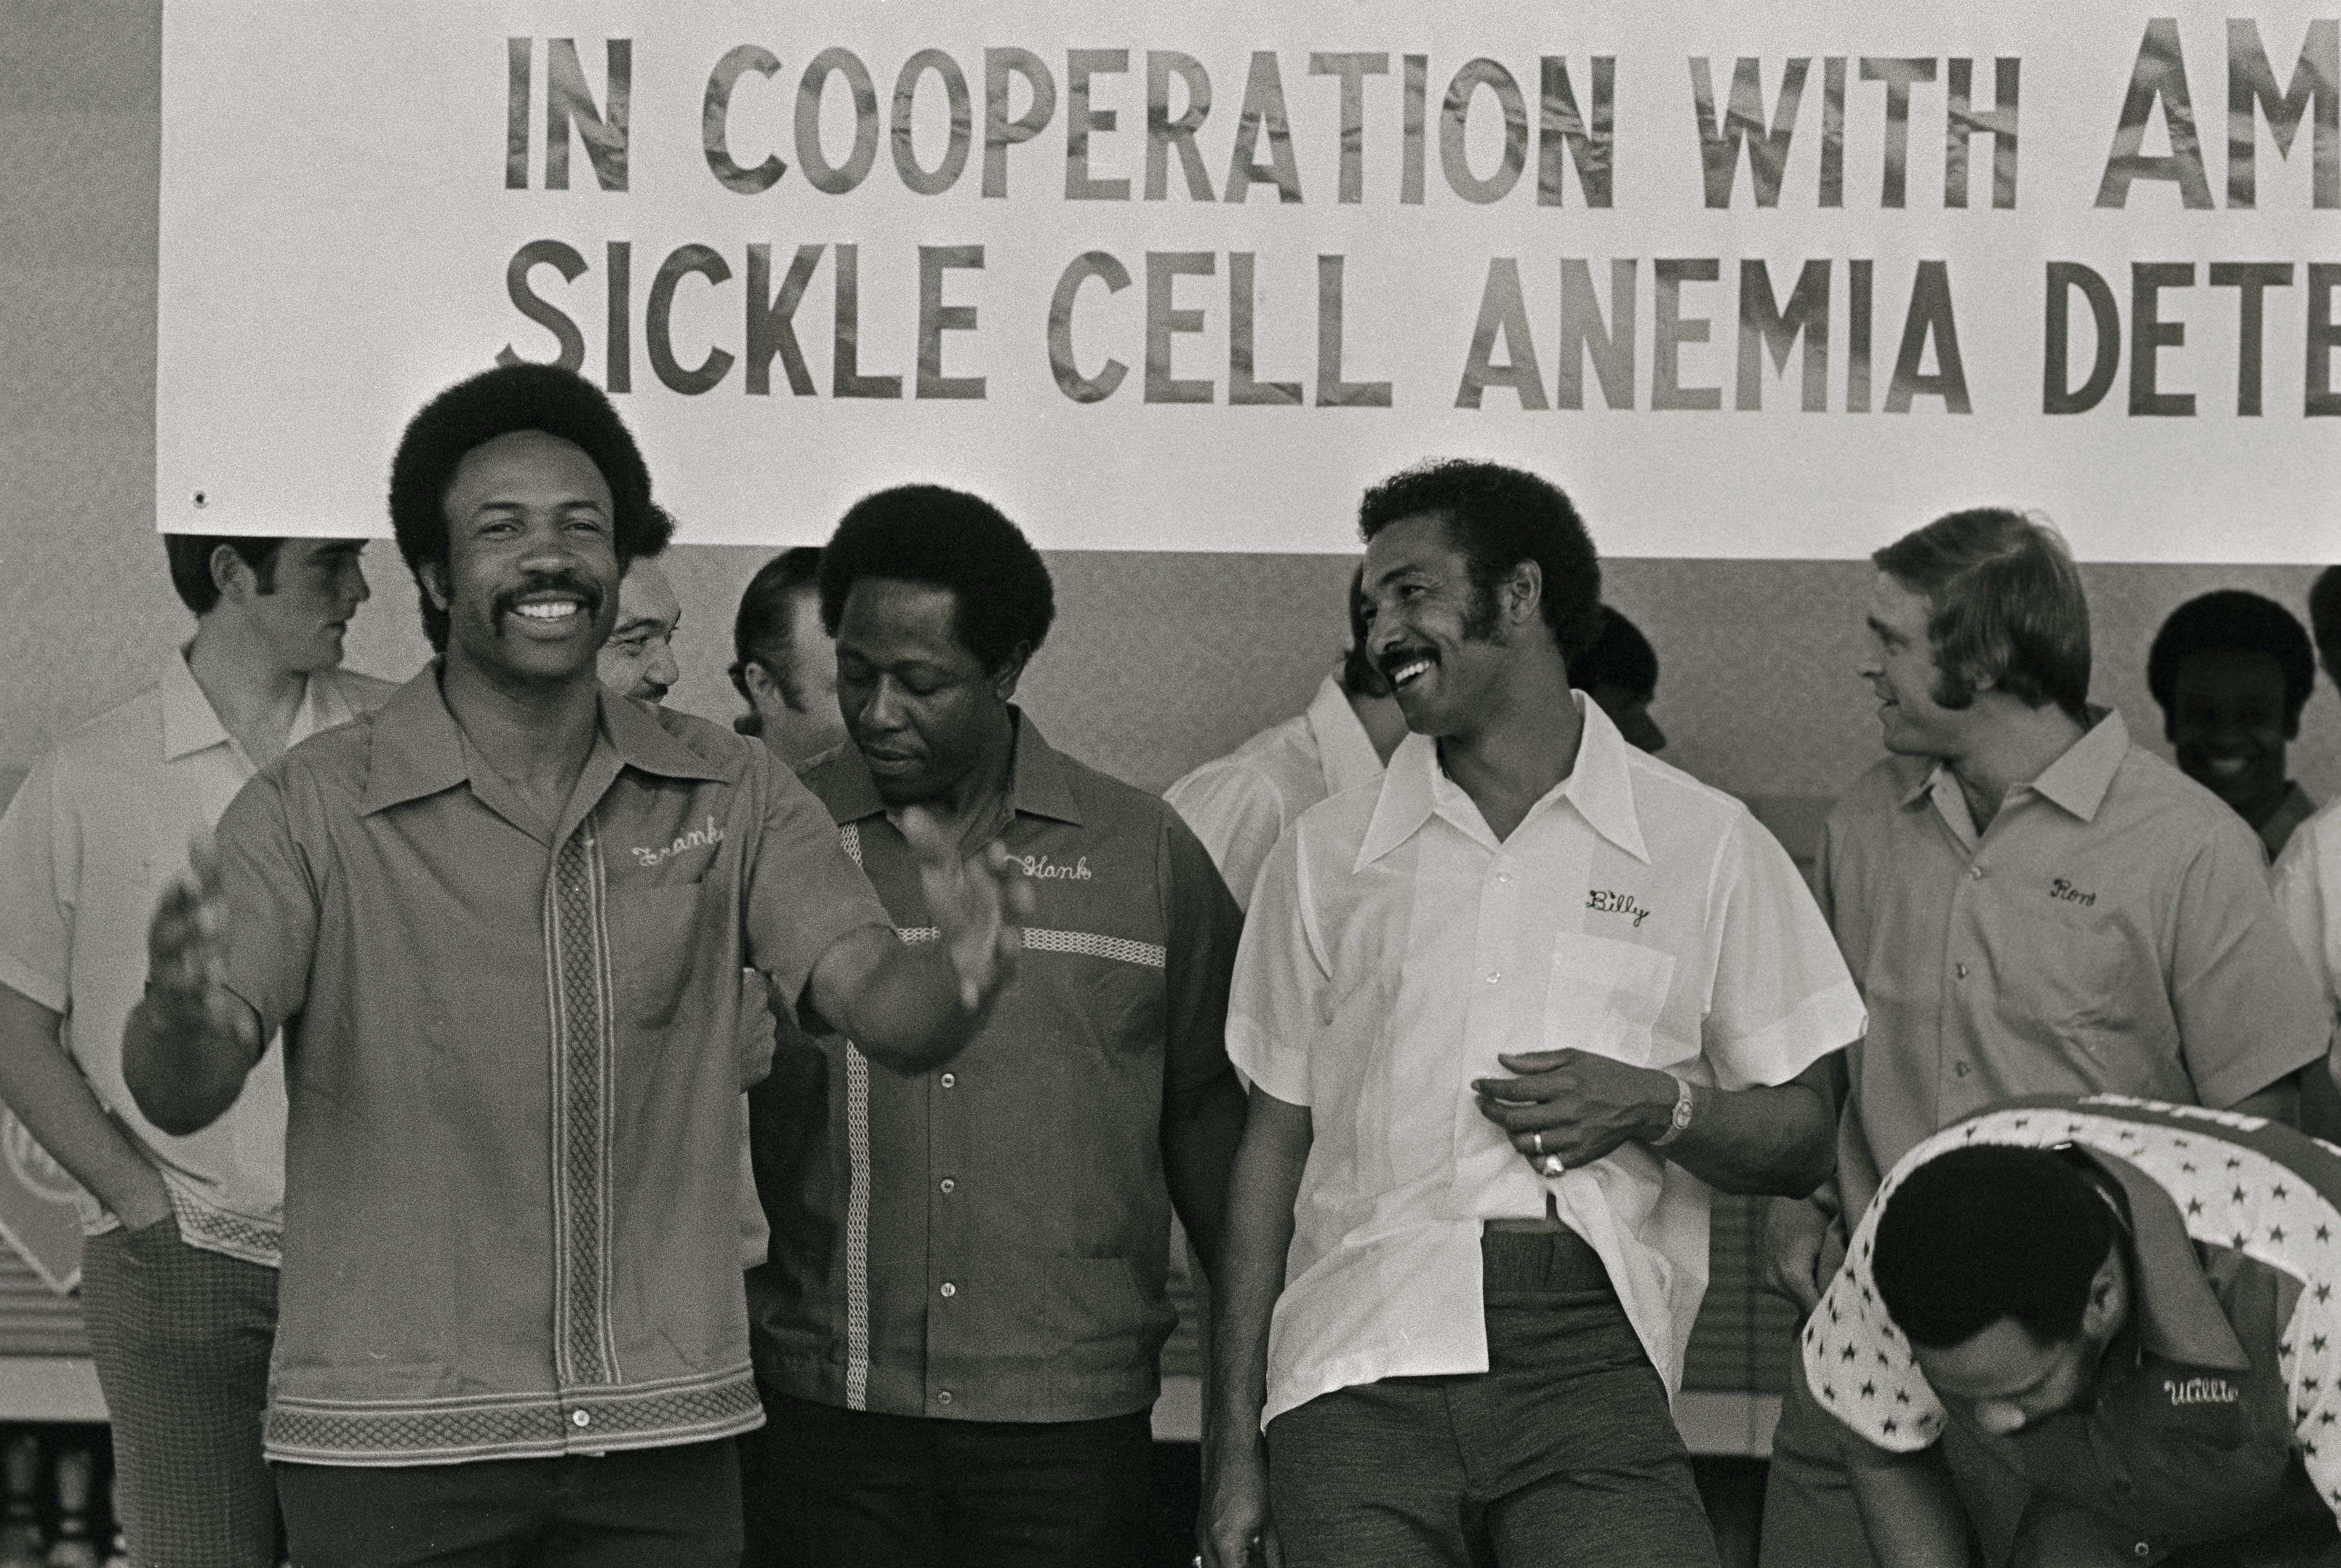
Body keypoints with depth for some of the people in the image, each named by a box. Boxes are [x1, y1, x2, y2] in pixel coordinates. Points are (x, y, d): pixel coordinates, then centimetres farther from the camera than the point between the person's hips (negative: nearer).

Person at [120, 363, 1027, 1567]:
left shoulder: (727, 793, 4)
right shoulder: (315, 809, -4)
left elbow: (881, 1010, -6)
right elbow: (179, 1097, -13)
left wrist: (960, 974, -30)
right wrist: (184, 1012, -37)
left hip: (663, 1438, 2)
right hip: (393, 1448, -2)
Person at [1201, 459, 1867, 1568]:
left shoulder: (1705, 844, 9)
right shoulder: (1327, 852, 14)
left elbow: (1801, 1142, 11)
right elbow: (1274, 1144, 14)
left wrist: (1662, 1107, -9)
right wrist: (1233, 1440, 9)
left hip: (1589, 1363, -1)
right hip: (1359, 1379, 2)